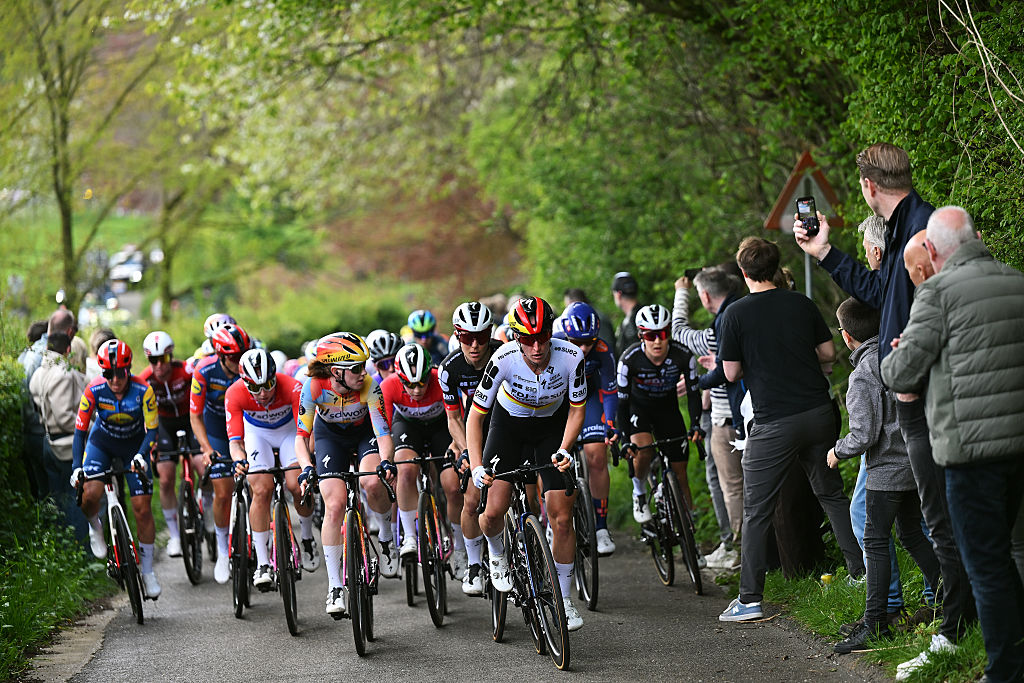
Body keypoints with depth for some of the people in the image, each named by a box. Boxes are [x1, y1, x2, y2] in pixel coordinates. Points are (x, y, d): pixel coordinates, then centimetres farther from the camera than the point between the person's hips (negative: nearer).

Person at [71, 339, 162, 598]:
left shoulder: (143, 390, -26)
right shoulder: (94, 390, -25)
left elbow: (151, 430, -21)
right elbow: (80, 430, -19)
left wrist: (142, 455, -39)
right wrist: (76, 467, -30)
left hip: (134, 446, 0)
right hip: (102, 442, 0)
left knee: (142, 508, -7)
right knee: (90, 494, -27)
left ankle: (148, 571, 7)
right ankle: (95, 528, 8)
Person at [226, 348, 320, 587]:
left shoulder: (292, 388, -35)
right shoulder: (235, 394, -32)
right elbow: (235, 439, -35)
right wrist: (239, 460, -56)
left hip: (289, 429, -1)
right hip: (257, 433, 1)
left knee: (297, 486, -21)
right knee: (262, 490, -18)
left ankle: (307, 537, 10)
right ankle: (262, 563, -11)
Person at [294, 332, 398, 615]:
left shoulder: (369, 387, -32)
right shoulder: (314, 388, -31)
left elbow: (383, 432, -34)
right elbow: (302, 436, -25)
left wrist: (386, 461, -53)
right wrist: (306, 467, -43)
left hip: (364, 431, 0)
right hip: (330, 435, 0)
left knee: (373, 483, -30)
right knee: (335, 505, -15)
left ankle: (386, 536, 1)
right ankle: (335, 586, -6)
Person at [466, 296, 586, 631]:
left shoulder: (570, 356, -28)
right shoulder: (504, 359, -31)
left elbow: (577, 409, -12)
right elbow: (475, 415, -23)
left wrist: (564, 449, -28)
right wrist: (476, 466, -34)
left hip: (553, 427, 0)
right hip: (509, 424, 0)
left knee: (561, 518, -7)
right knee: (494, 512, -11)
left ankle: (564, 600, 8)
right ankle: (497, 555, 25)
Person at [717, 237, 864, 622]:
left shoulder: (736, 314, -7)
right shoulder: (801, 304, 4)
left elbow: (731, 373, -5)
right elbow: (828, 353, 9)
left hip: (774, 423, -4)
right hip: (818, 413, 4)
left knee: (756, 511, 2)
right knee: (832, 493, 20)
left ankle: (750, 600, -1)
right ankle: (860, 571, 20)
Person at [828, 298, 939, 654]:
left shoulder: (862, 376, -17)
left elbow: (864, 436, -18)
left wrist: (838, 451, -2)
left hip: (887, 470, -8)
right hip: (917, 461, 8)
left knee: (876, 540, -1)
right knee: (911, 533, 19)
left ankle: (875, 620, 1)